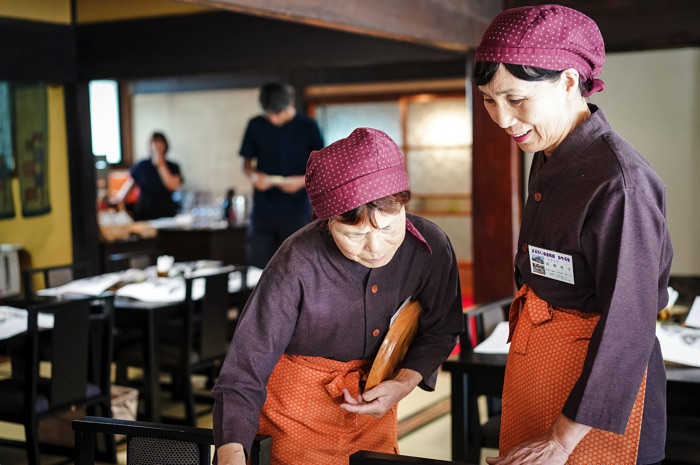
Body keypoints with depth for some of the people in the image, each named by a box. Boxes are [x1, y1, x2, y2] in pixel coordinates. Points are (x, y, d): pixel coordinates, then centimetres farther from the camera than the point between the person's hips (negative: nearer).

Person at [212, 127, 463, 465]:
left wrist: (403, 384, -16)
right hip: (302, 403, -3)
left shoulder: (432, 247, -20)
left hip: (374, 398, 4)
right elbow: (244, 373, -29)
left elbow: (439, 330, 0)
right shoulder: (298, 265, -31)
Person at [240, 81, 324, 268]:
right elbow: (247, 162, 13)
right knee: (258, 268, 0)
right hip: (262, 212, 2)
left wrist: (302, 180, -18)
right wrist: (254, 175, -10)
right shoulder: (255, 126, 4)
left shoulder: (308, 127, -2)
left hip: (297, 213, -2)